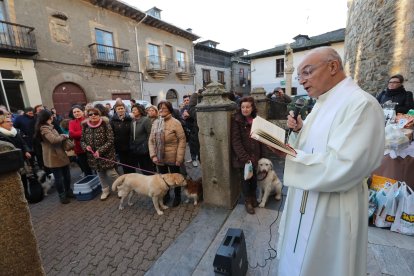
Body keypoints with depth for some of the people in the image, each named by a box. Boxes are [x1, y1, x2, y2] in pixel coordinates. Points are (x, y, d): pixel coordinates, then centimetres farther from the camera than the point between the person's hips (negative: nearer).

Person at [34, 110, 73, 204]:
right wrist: (63, 136, -12)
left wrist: (62, 137, 0)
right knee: (58, 177, 2)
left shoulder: (49, 126, 15)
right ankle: (62, 196, 15)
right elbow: (54, 140, -28)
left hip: (60, 154, 9)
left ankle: (68, 192, 31)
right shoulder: (44, 128, -16)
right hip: (53, 156, -9)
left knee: (66, 175, 17)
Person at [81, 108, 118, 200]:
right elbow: (82, 140, 11)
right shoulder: (85, 126, 2)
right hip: (93, 155, 5)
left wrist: (100, 151, -20)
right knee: (100, 174, 17)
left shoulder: (105, 124, -12)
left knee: (111, 173, -3)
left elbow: (110, 140, -15)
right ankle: (105, 190, 35)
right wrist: (86, 146, -10)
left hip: (106, 154, -4)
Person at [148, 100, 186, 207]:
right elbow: (151, 140, 5)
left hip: (172, 158, -4)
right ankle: (166, 195, 43)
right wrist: (153, 155, -5)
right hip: (160, 158, 5)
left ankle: (177, 196, 35)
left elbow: (182, 140, -15)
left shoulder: (175, 122, -12)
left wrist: (179, 158, -18)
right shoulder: (155, 123, 3)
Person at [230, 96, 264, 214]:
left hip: (255, 155, 5)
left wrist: (262, 154, 7)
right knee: (245, 178, 8)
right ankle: (247, 201, 30)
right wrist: (245, 158, -21)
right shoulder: (236, 120, -13)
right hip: (242, 157, -5)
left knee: (254, 177, 15)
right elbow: (235, 141, -18)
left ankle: (253, 197, 40)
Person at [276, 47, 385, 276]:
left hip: (332, 206, -8)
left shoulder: (360, 104, -21)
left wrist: (291, 156, -25)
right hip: (306, 197, 8)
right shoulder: (323, 102, 8)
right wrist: (298, 131, -5)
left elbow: (342, 166, -28)